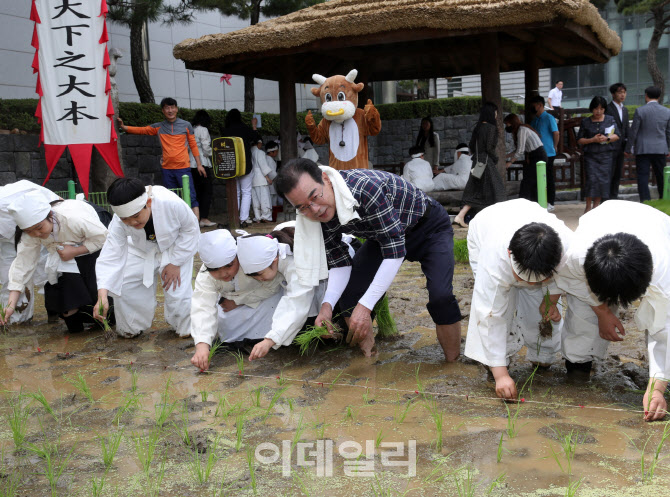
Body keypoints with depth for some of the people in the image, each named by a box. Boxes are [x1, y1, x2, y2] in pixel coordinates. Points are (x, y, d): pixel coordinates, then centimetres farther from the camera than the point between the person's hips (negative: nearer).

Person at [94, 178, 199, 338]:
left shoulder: (171, 203, -40)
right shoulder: (119, 221, -31)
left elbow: (191, 229, -21)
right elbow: (111, 255, -32)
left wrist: (175, 263, -20)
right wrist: (102, 294, -46)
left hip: (174, 248, -3)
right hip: (142, 251, 3)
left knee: (177, 290, -17)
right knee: (123, 285, -11)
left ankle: (187, 328, 14)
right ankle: (131, 328, 16)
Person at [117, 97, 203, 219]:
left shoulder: (186, 125, 5)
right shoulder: (158, 127, 8)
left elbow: (193, 146, 7)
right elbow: (141, 130, 7)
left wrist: (199, 164, 4)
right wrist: (123, 127, -7)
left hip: (183, 168, -3)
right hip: (167, 168, 3)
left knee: (191, 197, -9)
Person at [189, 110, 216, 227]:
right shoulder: (203, 130, -6)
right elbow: (206, 148, -13)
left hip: (191, 164, 7)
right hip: (202, 164, -7)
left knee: (197, 191, 11)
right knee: (207, 191, -2)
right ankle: (204, 219, -5)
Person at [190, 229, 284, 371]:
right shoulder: (205, 277, -32)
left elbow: (271, 287, -28)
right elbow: (203, 308, -42)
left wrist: (237, 301, -29)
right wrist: (202, 345, -57)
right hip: (232, 299, 3)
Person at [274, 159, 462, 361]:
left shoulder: (364, 187, -40)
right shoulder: (317, 216, -18)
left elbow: (395, 250, -36)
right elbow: (340, 262, -9)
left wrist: (365, 306, -38)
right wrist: (327, 304, -28)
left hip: (429, 228, -6)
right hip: (383, 236, 6)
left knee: (441, 296, -26)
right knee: (348, 293, -10)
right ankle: (368, 360, 11)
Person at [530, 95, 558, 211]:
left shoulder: (549, 118, -8)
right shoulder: (534, 120, 14)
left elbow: (556, 133, -12)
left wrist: (554, 147, -3)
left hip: (548, 153, -7)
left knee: (549, 179, -1)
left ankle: (550, 203, 5)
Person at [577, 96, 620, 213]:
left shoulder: (610, 120, 9)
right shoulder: (585, 122, 6)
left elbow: (617, 135, 6)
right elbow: (579, 140, 5)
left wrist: (607, 138, -14)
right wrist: (592, 140, -11)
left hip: (605, 155, 1)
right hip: (590, 155, -1)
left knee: (603, 179, -1)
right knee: (591, 179, -12)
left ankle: (596, 205, 11)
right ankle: (588, 206, -2)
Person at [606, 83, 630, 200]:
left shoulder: (625, 109, 16)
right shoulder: (607, 109, -10)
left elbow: (627, 128, 19)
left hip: (621, 147, 8)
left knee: (618, 174, 11)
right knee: (609, 174, -7)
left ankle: (614, 197, 19)